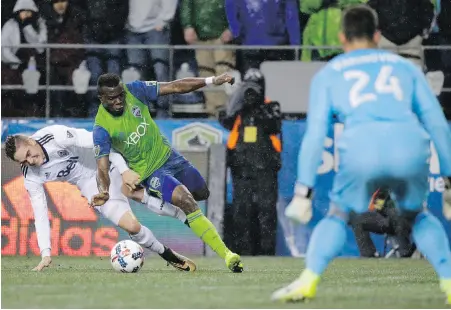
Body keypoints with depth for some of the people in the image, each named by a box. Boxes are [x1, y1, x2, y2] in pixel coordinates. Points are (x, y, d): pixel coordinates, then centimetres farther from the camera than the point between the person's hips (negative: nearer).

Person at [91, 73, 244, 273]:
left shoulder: (134, 91, -14)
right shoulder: (102, 128, -23)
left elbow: (174, 87, -12)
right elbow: (102, 168, -25)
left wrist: (211, 81, -20)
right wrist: (103, 191, -46)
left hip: (167, 155, 6)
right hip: (149, 172, -6)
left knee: (202, 194, 20)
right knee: (187, 201, -26)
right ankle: (226, 255, -25)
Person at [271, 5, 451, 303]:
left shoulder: (328, 74, 26)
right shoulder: (405, 66, 30)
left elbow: (315, 134, 17)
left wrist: (303, 190, 14)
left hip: (362, 147, -1)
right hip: (410, 145, 1)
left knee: (338, 215, 22)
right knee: (417, 215, 27)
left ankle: (308, 281, 4)